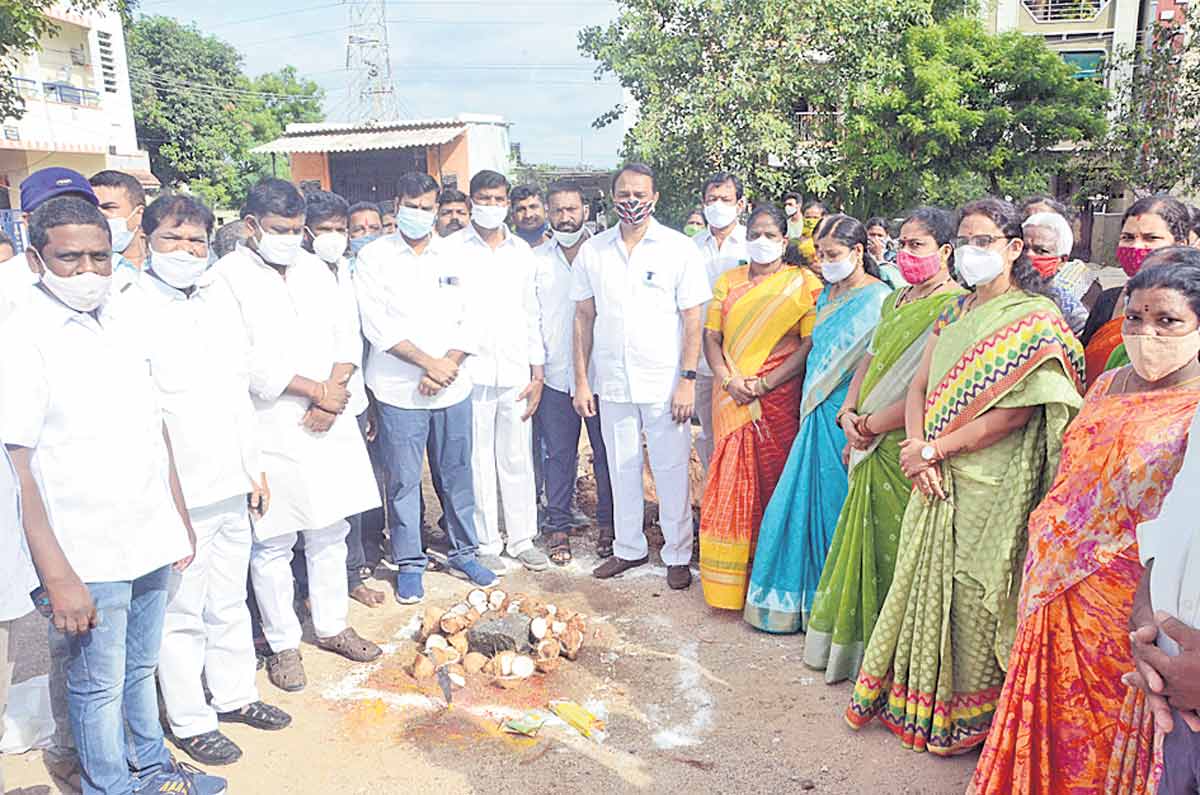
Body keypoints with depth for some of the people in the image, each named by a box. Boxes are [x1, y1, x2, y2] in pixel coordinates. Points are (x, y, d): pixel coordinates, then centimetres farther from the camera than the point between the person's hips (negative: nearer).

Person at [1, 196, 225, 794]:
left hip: (150, 543, 6)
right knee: (98, 687, 10)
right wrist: (57, 575, -18)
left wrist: (180, 517, 16)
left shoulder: (120, 325, 8)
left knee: (140, 668, 21)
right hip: (89, 558, -6)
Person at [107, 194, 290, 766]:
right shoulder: (127, 311, -12)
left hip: (229, 484, 6)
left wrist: (254, 468, 15)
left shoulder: (219, 297, 8)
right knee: (181, 613, 7)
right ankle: (190, 722, 25)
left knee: (229, 601, 19)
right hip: (177, 494, -6)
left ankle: (234, 695, 37)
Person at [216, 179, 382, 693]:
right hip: (271, 433, -5)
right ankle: (283, 645, 22)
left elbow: (345, 339, 9)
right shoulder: (227, 278, -8)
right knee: (272, 545, 5)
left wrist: (333, 397, -7)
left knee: (330, 533, 15)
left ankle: (332, 627, 31)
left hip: (328, 425, 5)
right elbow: (250, 365, -16)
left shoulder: (314, 269, 10)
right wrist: (319, 390, -11)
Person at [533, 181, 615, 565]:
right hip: (554, 373, 2)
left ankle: (608, 523, 21)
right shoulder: (535, 259, 7)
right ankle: (558, 526, 20)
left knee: (606, 451, 6)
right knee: (559, 453, 8)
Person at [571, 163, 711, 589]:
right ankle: (629, 548, 28)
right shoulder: (593, 250, 5)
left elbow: (692, 319, -4)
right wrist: (581, 380, 3)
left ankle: (678, 554, 20)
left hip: (663, 382, -3)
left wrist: (687, 380, -10)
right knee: (621, 468, 13)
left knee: (671, 470, 4)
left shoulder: (679, 248, -3)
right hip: (611, 382, 3)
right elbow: (584, 318, 7)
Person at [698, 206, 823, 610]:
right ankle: (730, 576, 14)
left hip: (779, 398, -3)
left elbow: (811, 343, -7)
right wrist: (728, 379, -8)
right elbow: (711, 337, 9)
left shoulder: (803, 284, 1)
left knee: (774, 481, 1)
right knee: (732, 483, 4)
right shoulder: (728, 281, 15)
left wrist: (765, 384, -14)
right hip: (732, 399, 3)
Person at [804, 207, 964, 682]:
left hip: (906, 450, -8)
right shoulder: (895, 301, 14)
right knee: (867, 543, 16)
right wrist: (848, 413, 0)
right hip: (870, 448, 8)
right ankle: (856, 641, 32)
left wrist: (871, 424, -13)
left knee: (896, 549, 3)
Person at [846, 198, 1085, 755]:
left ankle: (966, 716, 24)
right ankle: (914, 697, 31)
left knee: (971, 593, 4)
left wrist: (933, 448, -14)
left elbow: (1015, 413, -18)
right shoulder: (954, 313, 13)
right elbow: (919, 387, 8)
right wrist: (917, 450, -9)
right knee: (924, 581, 13)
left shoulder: (1036, 320, -9)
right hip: (936, 479, 6)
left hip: (989, 486, -6)